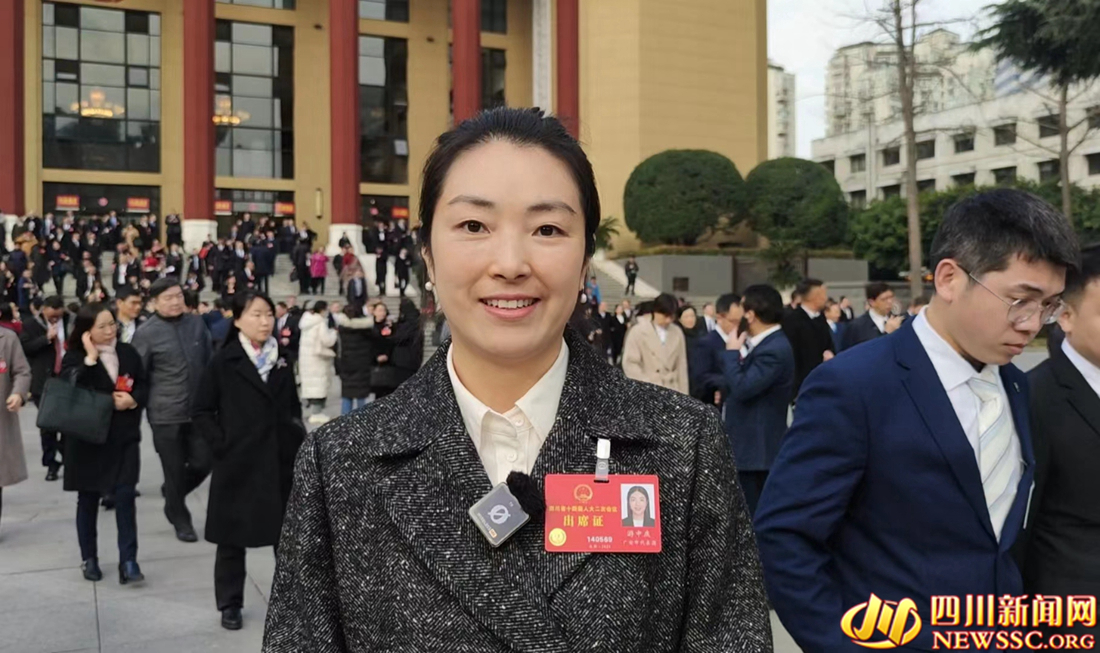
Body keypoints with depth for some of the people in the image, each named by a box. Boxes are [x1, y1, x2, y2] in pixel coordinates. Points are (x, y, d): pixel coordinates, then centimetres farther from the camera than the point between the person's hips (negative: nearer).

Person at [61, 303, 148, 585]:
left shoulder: (128, 353, 1)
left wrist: (133, 400, -13)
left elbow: (144, 387, 8)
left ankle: (128, 562, -2)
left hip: (124, 437, 1)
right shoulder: (75, 357, -7)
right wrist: (91, 357, -23)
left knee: (125, 497, -5)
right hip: (88, 439, -1)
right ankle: (89, 559, 26)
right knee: (88, 500, 12)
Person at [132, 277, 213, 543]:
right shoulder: (146, 333, -7)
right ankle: (181, 521, 23)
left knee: (203, 464, 5)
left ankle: (173, 498, 35)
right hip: (166, 414, -4)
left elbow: (210, 362, 14)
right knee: (175, 471, 4)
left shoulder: (197, 323, 5)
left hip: (199, 410, 4)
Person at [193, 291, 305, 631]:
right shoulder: (223, 362, -5)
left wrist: (298, 439, 5)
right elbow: (202, 411, -3)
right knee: (232, 539, 8)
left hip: (281, 461, 4)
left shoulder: (281, 361, 8)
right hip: (237, 464, -4)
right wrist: (222, 445, -11)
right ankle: (230, 604, 21)